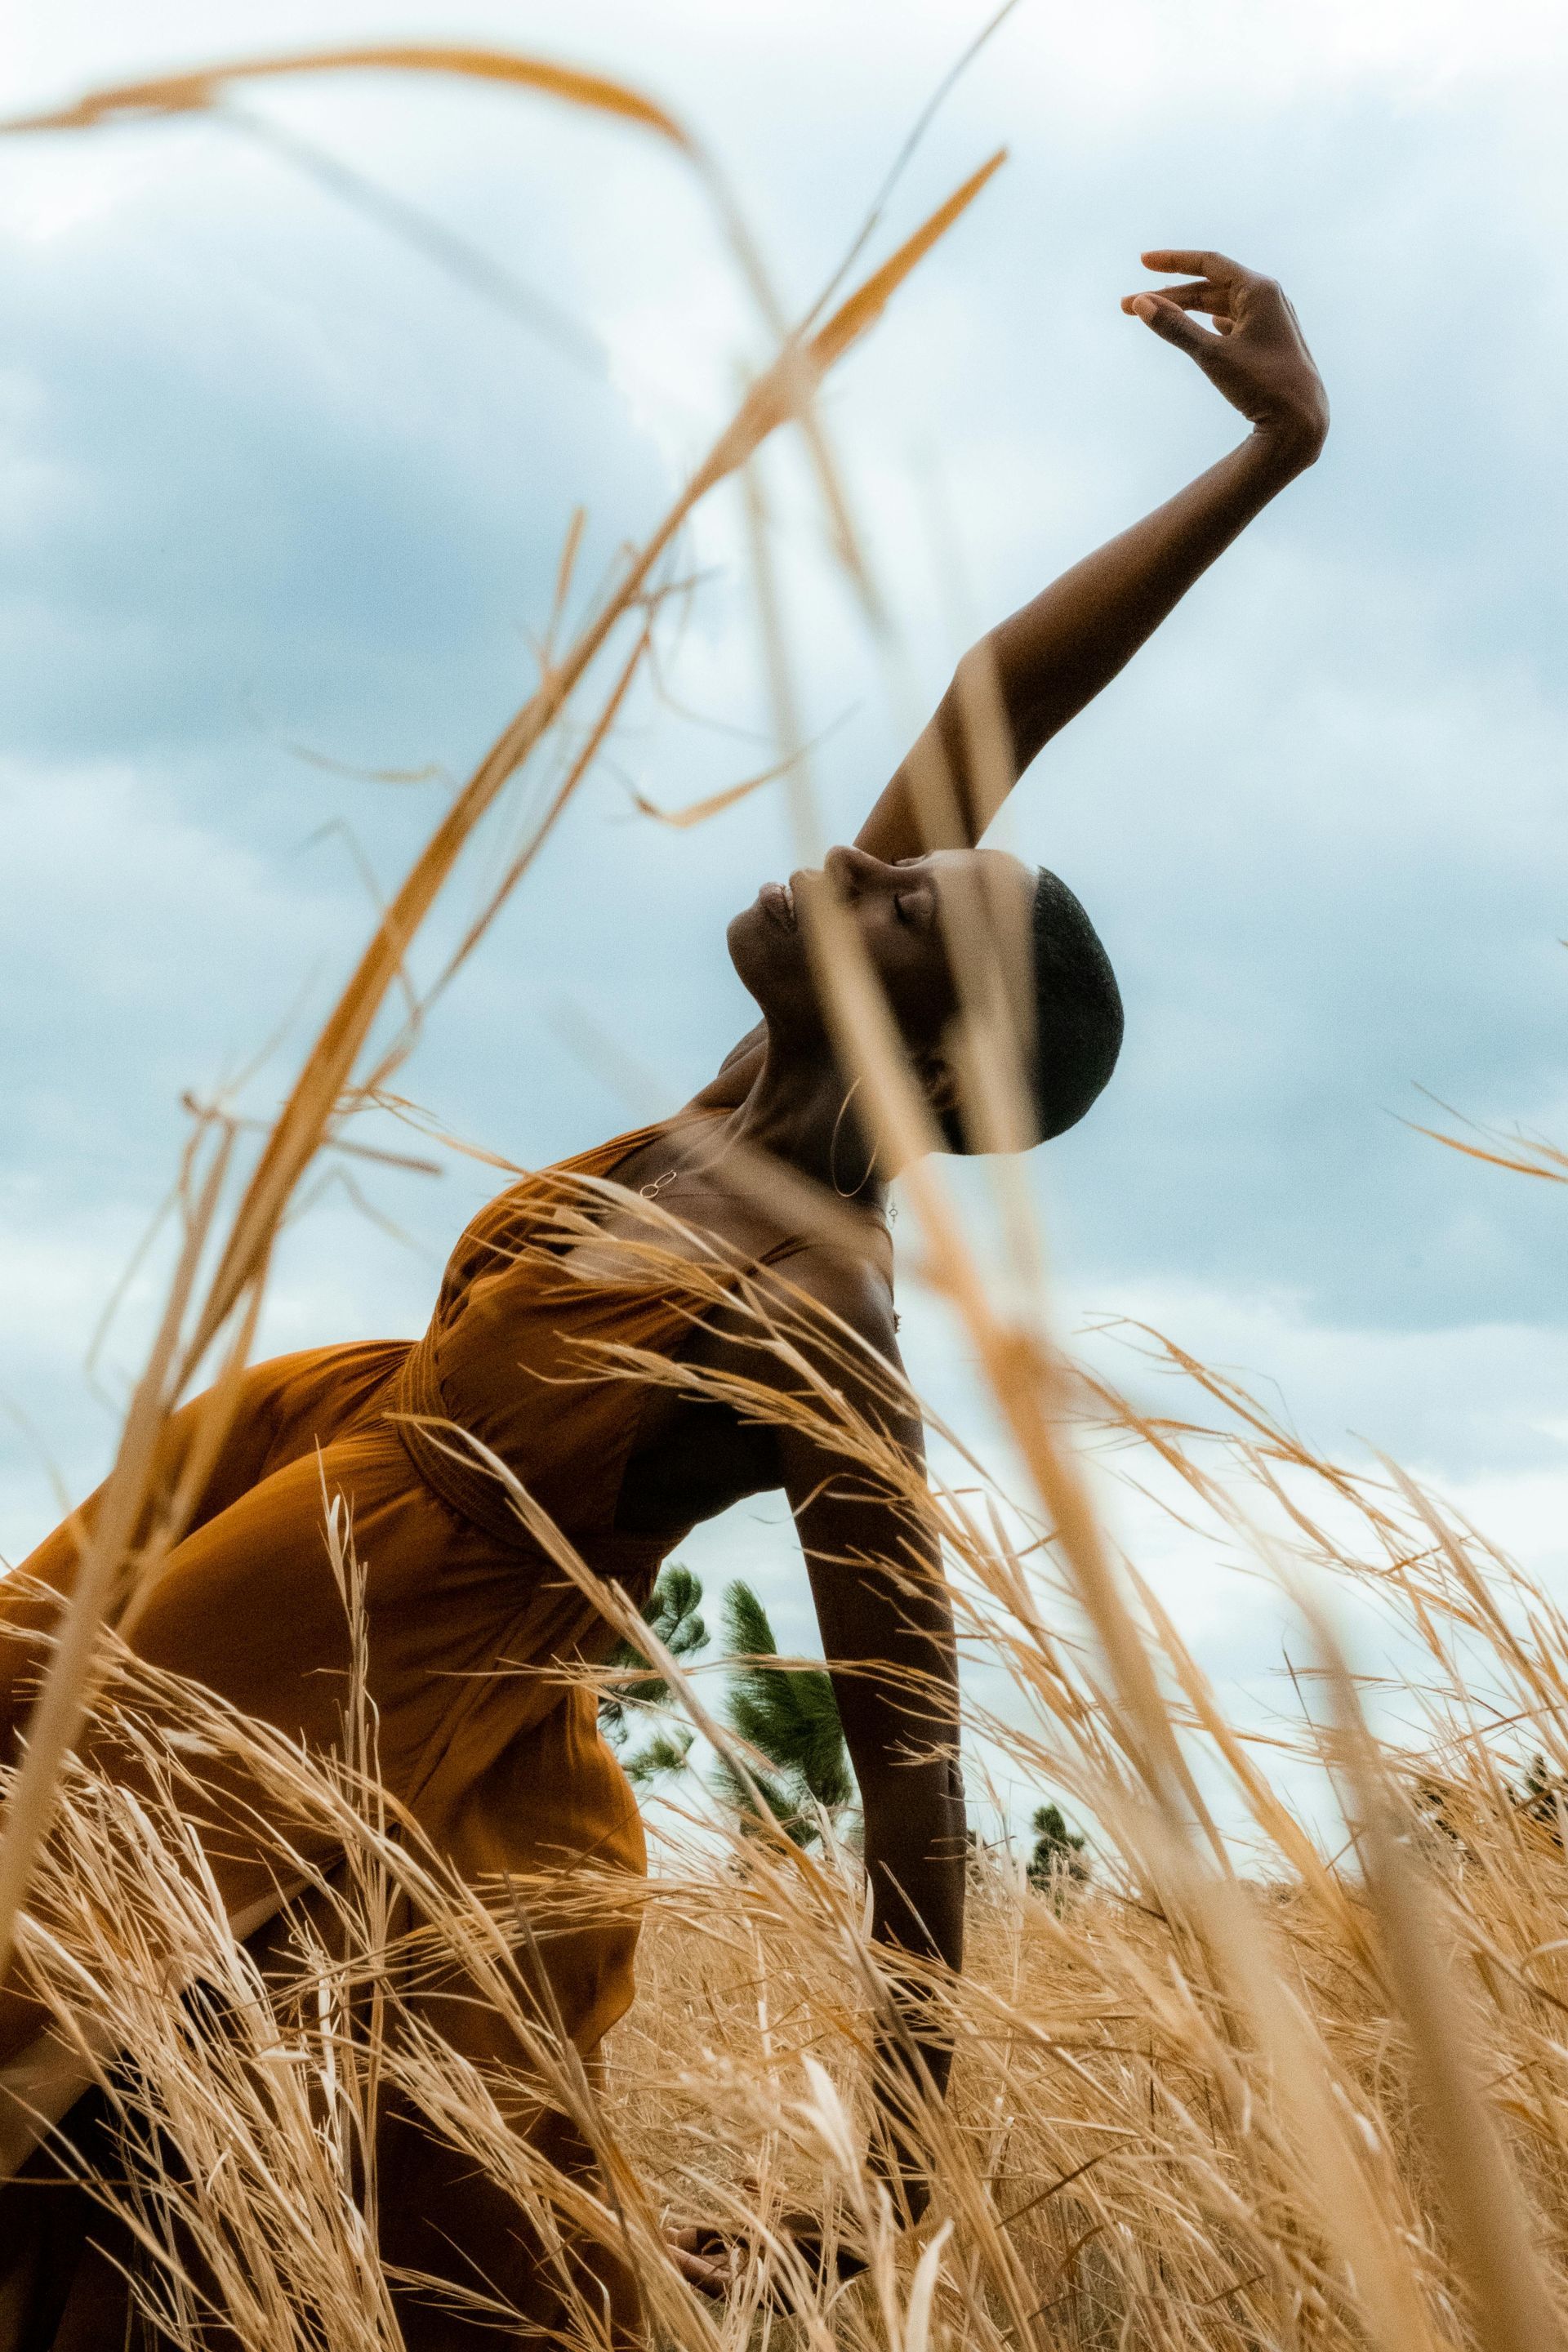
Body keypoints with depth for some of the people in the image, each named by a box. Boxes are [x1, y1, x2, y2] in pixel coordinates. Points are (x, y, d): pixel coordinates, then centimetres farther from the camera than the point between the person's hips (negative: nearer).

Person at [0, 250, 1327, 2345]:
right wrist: (1268, 458, -3)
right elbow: (990, 702, -4)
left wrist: (905, 2173, -20)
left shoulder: (826, 1343, -25)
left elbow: (917, 1763, -22)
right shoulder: (790, 1093, -6)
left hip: (395, 1726, -8)